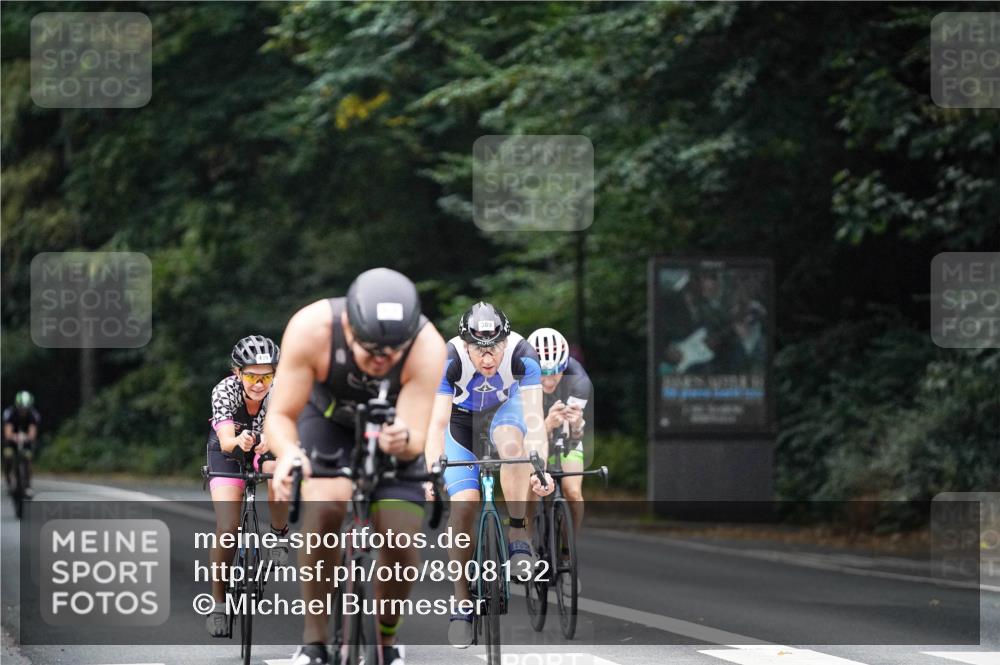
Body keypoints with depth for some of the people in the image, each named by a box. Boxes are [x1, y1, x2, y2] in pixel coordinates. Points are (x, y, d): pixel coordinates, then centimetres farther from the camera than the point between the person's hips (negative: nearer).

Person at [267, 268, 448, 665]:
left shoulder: (427, 348, -35)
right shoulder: (311, 328, -35)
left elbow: (417, 439, -35)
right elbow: (280, 415, -29)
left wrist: (403, 440, -59)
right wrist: (288, 453, -51)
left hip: (392, 430, 1)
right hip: (328, 422, -1)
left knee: (401, 541, -15)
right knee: (325, 505, -30)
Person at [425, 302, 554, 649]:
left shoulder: (522, 356, -33)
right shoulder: (449, 360, -33)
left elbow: (534, 418, -38)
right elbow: (437, 423, -37)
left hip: (504, 409, 0)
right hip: (462, 418, 0)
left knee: (512, 442, -36)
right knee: (463, 504, -15)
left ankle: (518, 536, -20)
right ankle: (463, 603, -3)